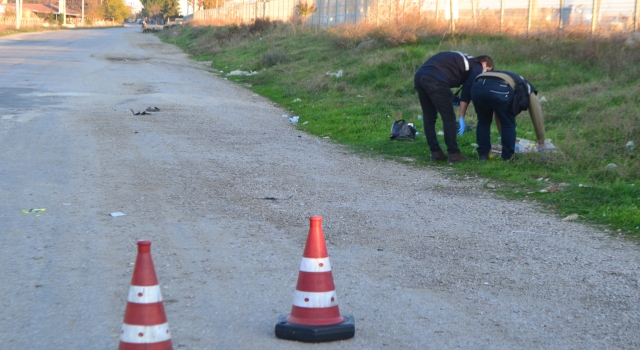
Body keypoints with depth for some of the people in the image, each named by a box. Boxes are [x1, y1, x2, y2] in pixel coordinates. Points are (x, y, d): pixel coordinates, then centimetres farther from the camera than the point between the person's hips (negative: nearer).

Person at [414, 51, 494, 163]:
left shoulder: (464, 59, 34)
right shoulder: (477, 67, 12)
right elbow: (467, 91, 2)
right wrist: (462, 118, 2)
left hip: (419, 75, 8)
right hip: (435, 79, -8)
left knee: (429, 117, 15)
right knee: (449, 117, 2)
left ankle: (435, 152, 19)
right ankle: (453, 154, 5)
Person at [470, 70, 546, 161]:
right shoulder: (528, 90, 35)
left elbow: (498, 119, 52)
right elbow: (537, 117, 39)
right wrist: (541, 143, 49)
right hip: (499, 89, -5)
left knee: (483, 122, 27)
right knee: (508, 124, 17)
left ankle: (483, 154, 28)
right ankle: (507, 156, 22)